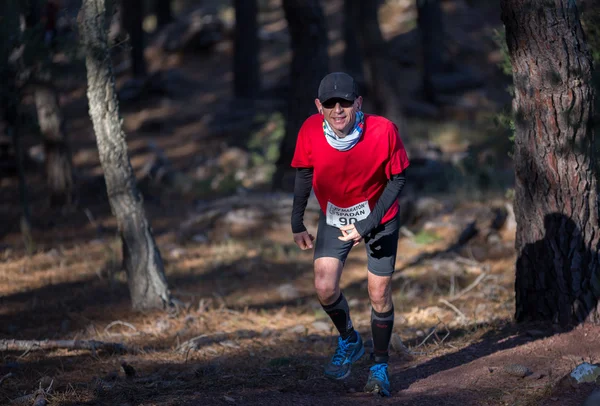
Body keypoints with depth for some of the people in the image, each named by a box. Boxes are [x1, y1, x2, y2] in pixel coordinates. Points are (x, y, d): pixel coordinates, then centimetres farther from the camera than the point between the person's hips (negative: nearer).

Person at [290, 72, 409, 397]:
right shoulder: (311, 132, -23)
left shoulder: (383, 131, -29)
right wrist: (297, 223, 1)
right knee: (325, 287, -12)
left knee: (379, 294, -1)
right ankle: (348, 341, 19)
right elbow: (304, 175, -4)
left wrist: (368, 225, -20)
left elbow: (397, 179, -16)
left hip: (379, 217, -2)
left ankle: (380, 366, 21)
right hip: (334, 217, 2)